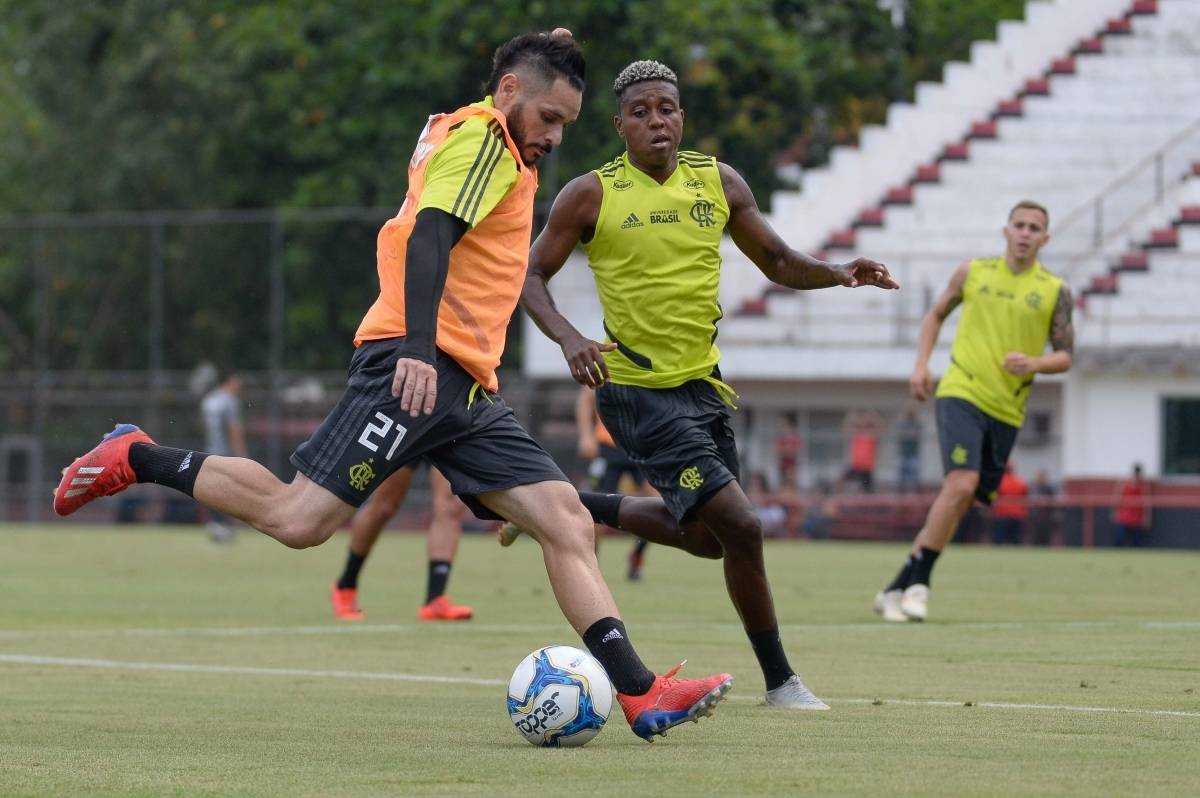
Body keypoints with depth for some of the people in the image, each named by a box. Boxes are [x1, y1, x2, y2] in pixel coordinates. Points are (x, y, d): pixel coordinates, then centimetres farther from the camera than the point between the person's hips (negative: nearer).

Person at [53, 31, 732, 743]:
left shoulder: (502, 151, 25)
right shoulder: (481, 137, -5)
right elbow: (429, 236, -21)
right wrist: (419, 348, -32)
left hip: (466, 390, 10)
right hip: (415, 367, -10)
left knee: (568, 521, -2)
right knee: (299, 519, -14)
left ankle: (641, 694, -10)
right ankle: (136, 459, 6)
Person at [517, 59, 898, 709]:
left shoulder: (719, 184, 4)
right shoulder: (592, 194, -9)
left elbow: (777, 262, 11)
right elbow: (532, 276, -3)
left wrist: (837, 273, -9)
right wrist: (568, 338, -21)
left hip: (704, 384, 7)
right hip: (639, 391, -7)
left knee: (706, 536, 18)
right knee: (740, 526, -15)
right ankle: (779, 680, -1)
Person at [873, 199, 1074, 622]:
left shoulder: (1055, 291, 4)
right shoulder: (973, 272, 5)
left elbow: (1065, 356, 6)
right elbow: (936, 314, 19)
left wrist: (1034, 363, -16)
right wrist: (921, 364, 6)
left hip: (1006, 410, 3)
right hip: (961, 393, -3)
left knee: (960, 502, 5)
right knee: (962, 482, -23)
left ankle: (899, 588, 15)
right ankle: (917, 581, -14)